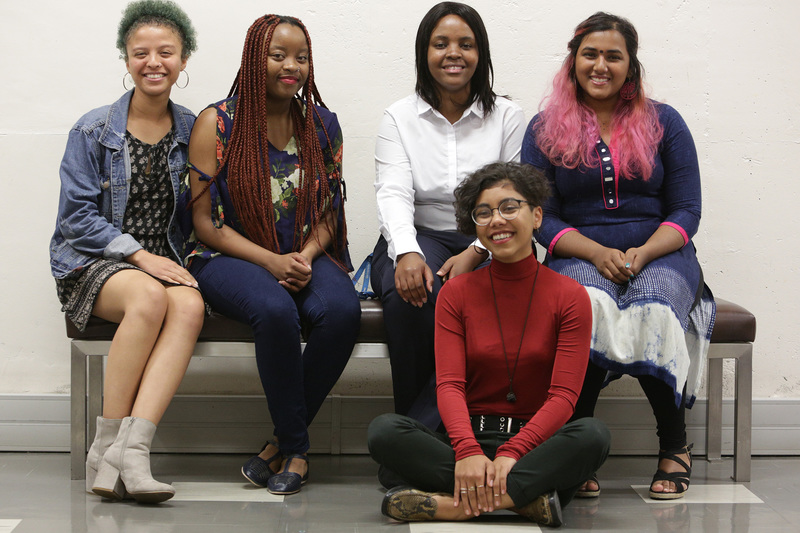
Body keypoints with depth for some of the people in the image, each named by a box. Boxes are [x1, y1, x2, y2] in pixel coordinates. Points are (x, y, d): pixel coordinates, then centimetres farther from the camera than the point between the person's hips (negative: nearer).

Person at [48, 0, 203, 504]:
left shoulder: (193, 132, 10)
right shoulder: (94, 131, 2)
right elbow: (77, 216, -2)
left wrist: (177, 262, -6)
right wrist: (140, 255, -13)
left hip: (165, 261, 3)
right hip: (94, 261, -2)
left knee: (190, 306, -33)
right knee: (150, 298, -36)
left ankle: (132, 450, -42)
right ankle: (107, 444, -29)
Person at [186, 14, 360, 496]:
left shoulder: (322, 124, 8)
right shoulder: (218, 123, -2)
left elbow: (329, 211, 12)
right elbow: (205, 220, -4)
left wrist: (306, 257, -10)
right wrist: (271, 261, -16)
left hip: (308, 256, 3)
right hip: (231, 257, -3)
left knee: (342, 310, -31)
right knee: (276, 311, -37)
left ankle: (284, 443, -15)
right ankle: (297, 448, -19)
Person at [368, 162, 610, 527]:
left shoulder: (569, 296, 3)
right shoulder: (456, 293, 9)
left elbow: (563, 395, -6)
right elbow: (449, 384, -3)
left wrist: (511, 454, -23)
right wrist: (468, 452, -24)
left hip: (537, 444, -1)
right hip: (470, 439, 1)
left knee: (593, 434, -33)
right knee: (384, 431, -25)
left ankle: (453, 503, -34)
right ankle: (526, 496, -29)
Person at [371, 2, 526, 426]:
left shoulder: (507, 117, 8)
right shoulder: (399, 117, 9)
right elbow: (393, 193, -4)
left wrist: (476, 253, -18)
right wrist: (406, 253, -25)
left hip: (488, 245, 0)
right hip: (419, 237, 0)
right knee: (408, 295, -35)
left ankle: (418, 425, -28)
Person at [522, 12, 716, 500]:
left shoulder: (664, 123, 11)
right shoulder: (546, 129, 10)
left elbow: (686, 211, 6)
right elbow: (540, 217, 3)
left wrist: (642, 254, -13)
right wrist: (598, 253, -14)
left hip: (660, 255, 0)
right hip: (580, 256, 0)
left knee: (654, 308, -35)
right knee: (587, 306, -36)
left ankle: (675, 446, -16)